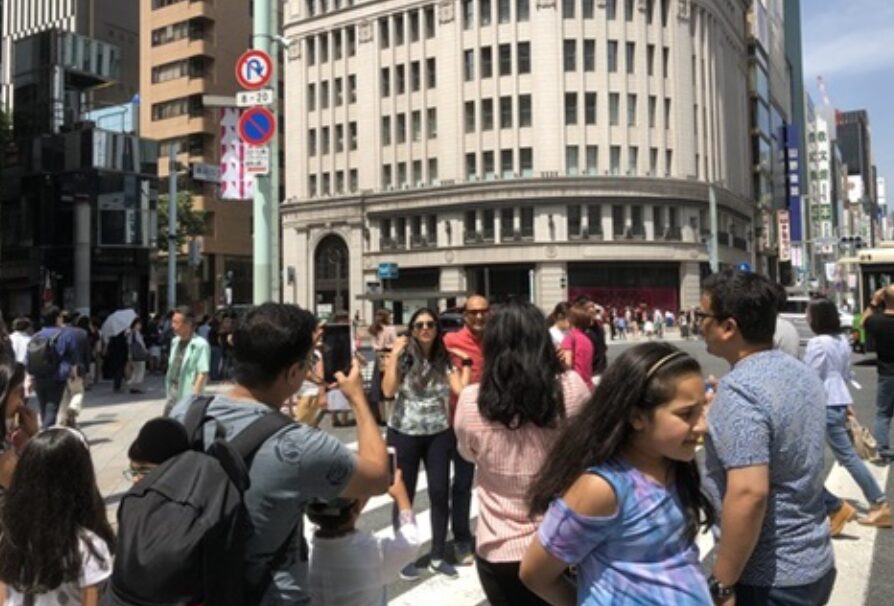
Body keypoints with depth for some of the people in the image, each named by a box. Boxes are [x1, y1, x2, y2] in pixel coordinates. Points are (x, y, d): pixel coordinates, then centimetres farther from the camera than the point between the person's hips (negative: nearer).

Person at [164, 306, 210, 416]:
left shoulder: (200, 345, -17)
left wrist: (194, 397, -22)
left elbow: (203, 374, -19)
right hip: (172, 397, 8)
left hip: (187, 399, -8)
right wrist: (168, 390, 16)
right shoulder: (175, 342, 9)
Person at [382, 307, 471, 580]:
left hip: (438, 434, 2)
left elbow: (461, 389, -9)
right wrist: (394, 353, -19)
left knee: (440, 493, 5)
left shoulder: (445, 359, 2)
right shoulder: (404, 357, -6)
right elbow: (388, 391, -19)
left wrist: (466, 362, -6)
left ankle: (437, 557, 21)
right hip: (404, 434, -2)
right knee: (405, 495, 8)